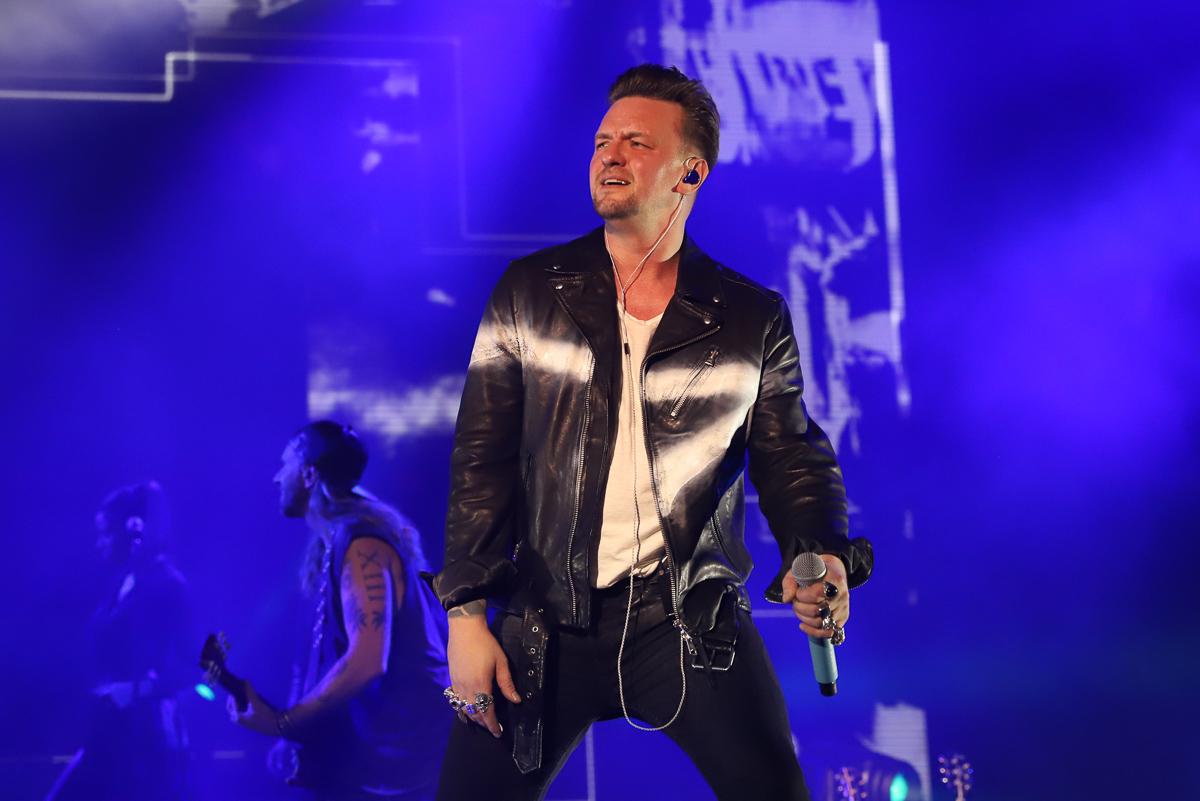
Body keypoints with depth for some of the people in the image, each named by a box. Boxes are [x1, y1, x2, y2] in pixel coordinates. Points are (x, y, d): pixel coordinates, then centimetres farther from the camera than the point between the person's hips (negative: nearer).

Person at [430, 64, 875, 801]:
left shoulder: (753, 319, 2)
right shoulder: (530, 293, 3)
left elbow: (794, 461, 4)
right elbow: (482, 462, 1)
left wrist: (821, 558, -17)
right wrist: (467, 613, -5)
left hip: (693, 624, -1)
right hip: (546, 624, 1)